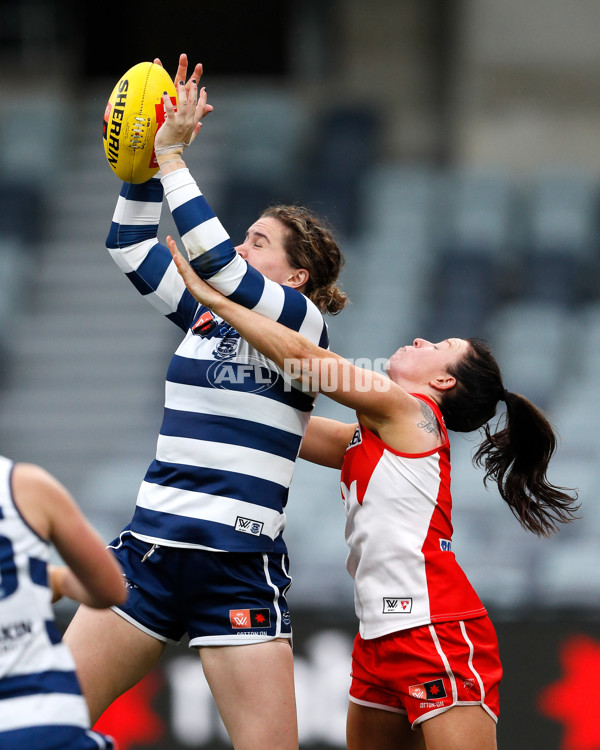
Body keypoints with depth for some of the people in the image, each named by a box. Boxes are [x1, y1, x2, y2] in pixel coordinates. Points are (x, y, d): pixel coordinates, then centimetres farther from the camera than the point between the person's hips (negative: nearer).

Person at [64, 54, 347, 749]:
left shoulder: (302, 325, -4)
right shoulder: (205, 315, 14)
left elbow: (214, 259, -18)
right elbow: (130, 245, 16)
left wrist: (171, 157, -14)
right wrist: (149, 156, 4)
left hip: (240, 572, -6)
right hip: (150, 549, 6)